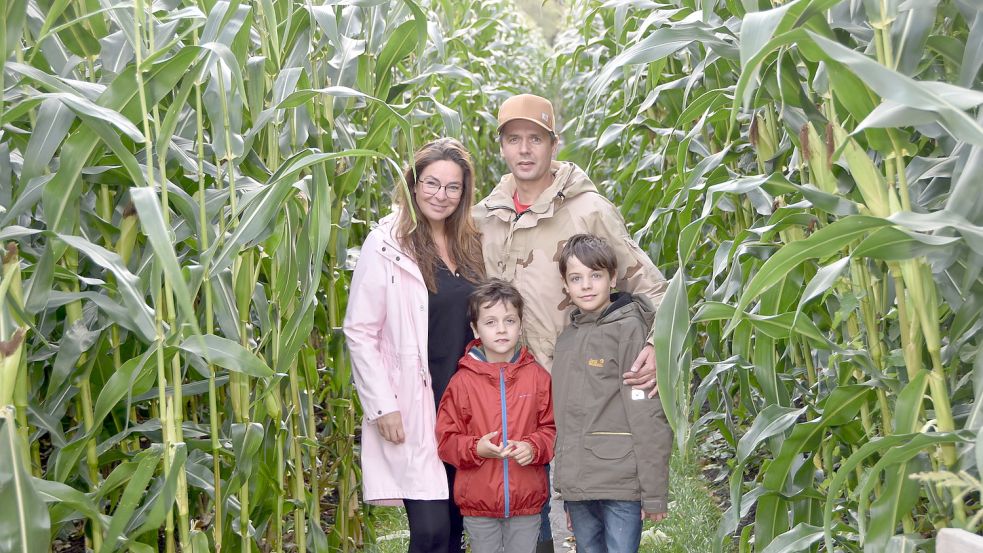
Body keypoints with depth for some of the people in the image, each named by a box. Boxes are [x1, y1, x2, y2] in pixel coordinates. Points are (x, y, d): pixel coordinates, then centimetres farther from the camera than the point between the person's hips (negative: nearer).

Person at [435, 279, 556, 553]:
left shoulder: (537, 376, 1)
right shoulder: (463, 381, -3)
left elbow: (551, 428, 5)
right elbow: (446, 439, -2)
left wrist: (533, 447, -13)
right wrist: (476, 448, -18)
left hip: (527, 500, 1)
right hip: (478, 501, -1)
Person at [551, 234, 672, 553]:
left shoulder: (629, 328, -7)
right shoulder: (567, 337, 14)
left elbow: (649, 417, -11)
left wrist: (654, 493, -13)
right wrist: (566, 490, 14)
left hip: (621, 485, -6)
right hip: (577, 485, 6)